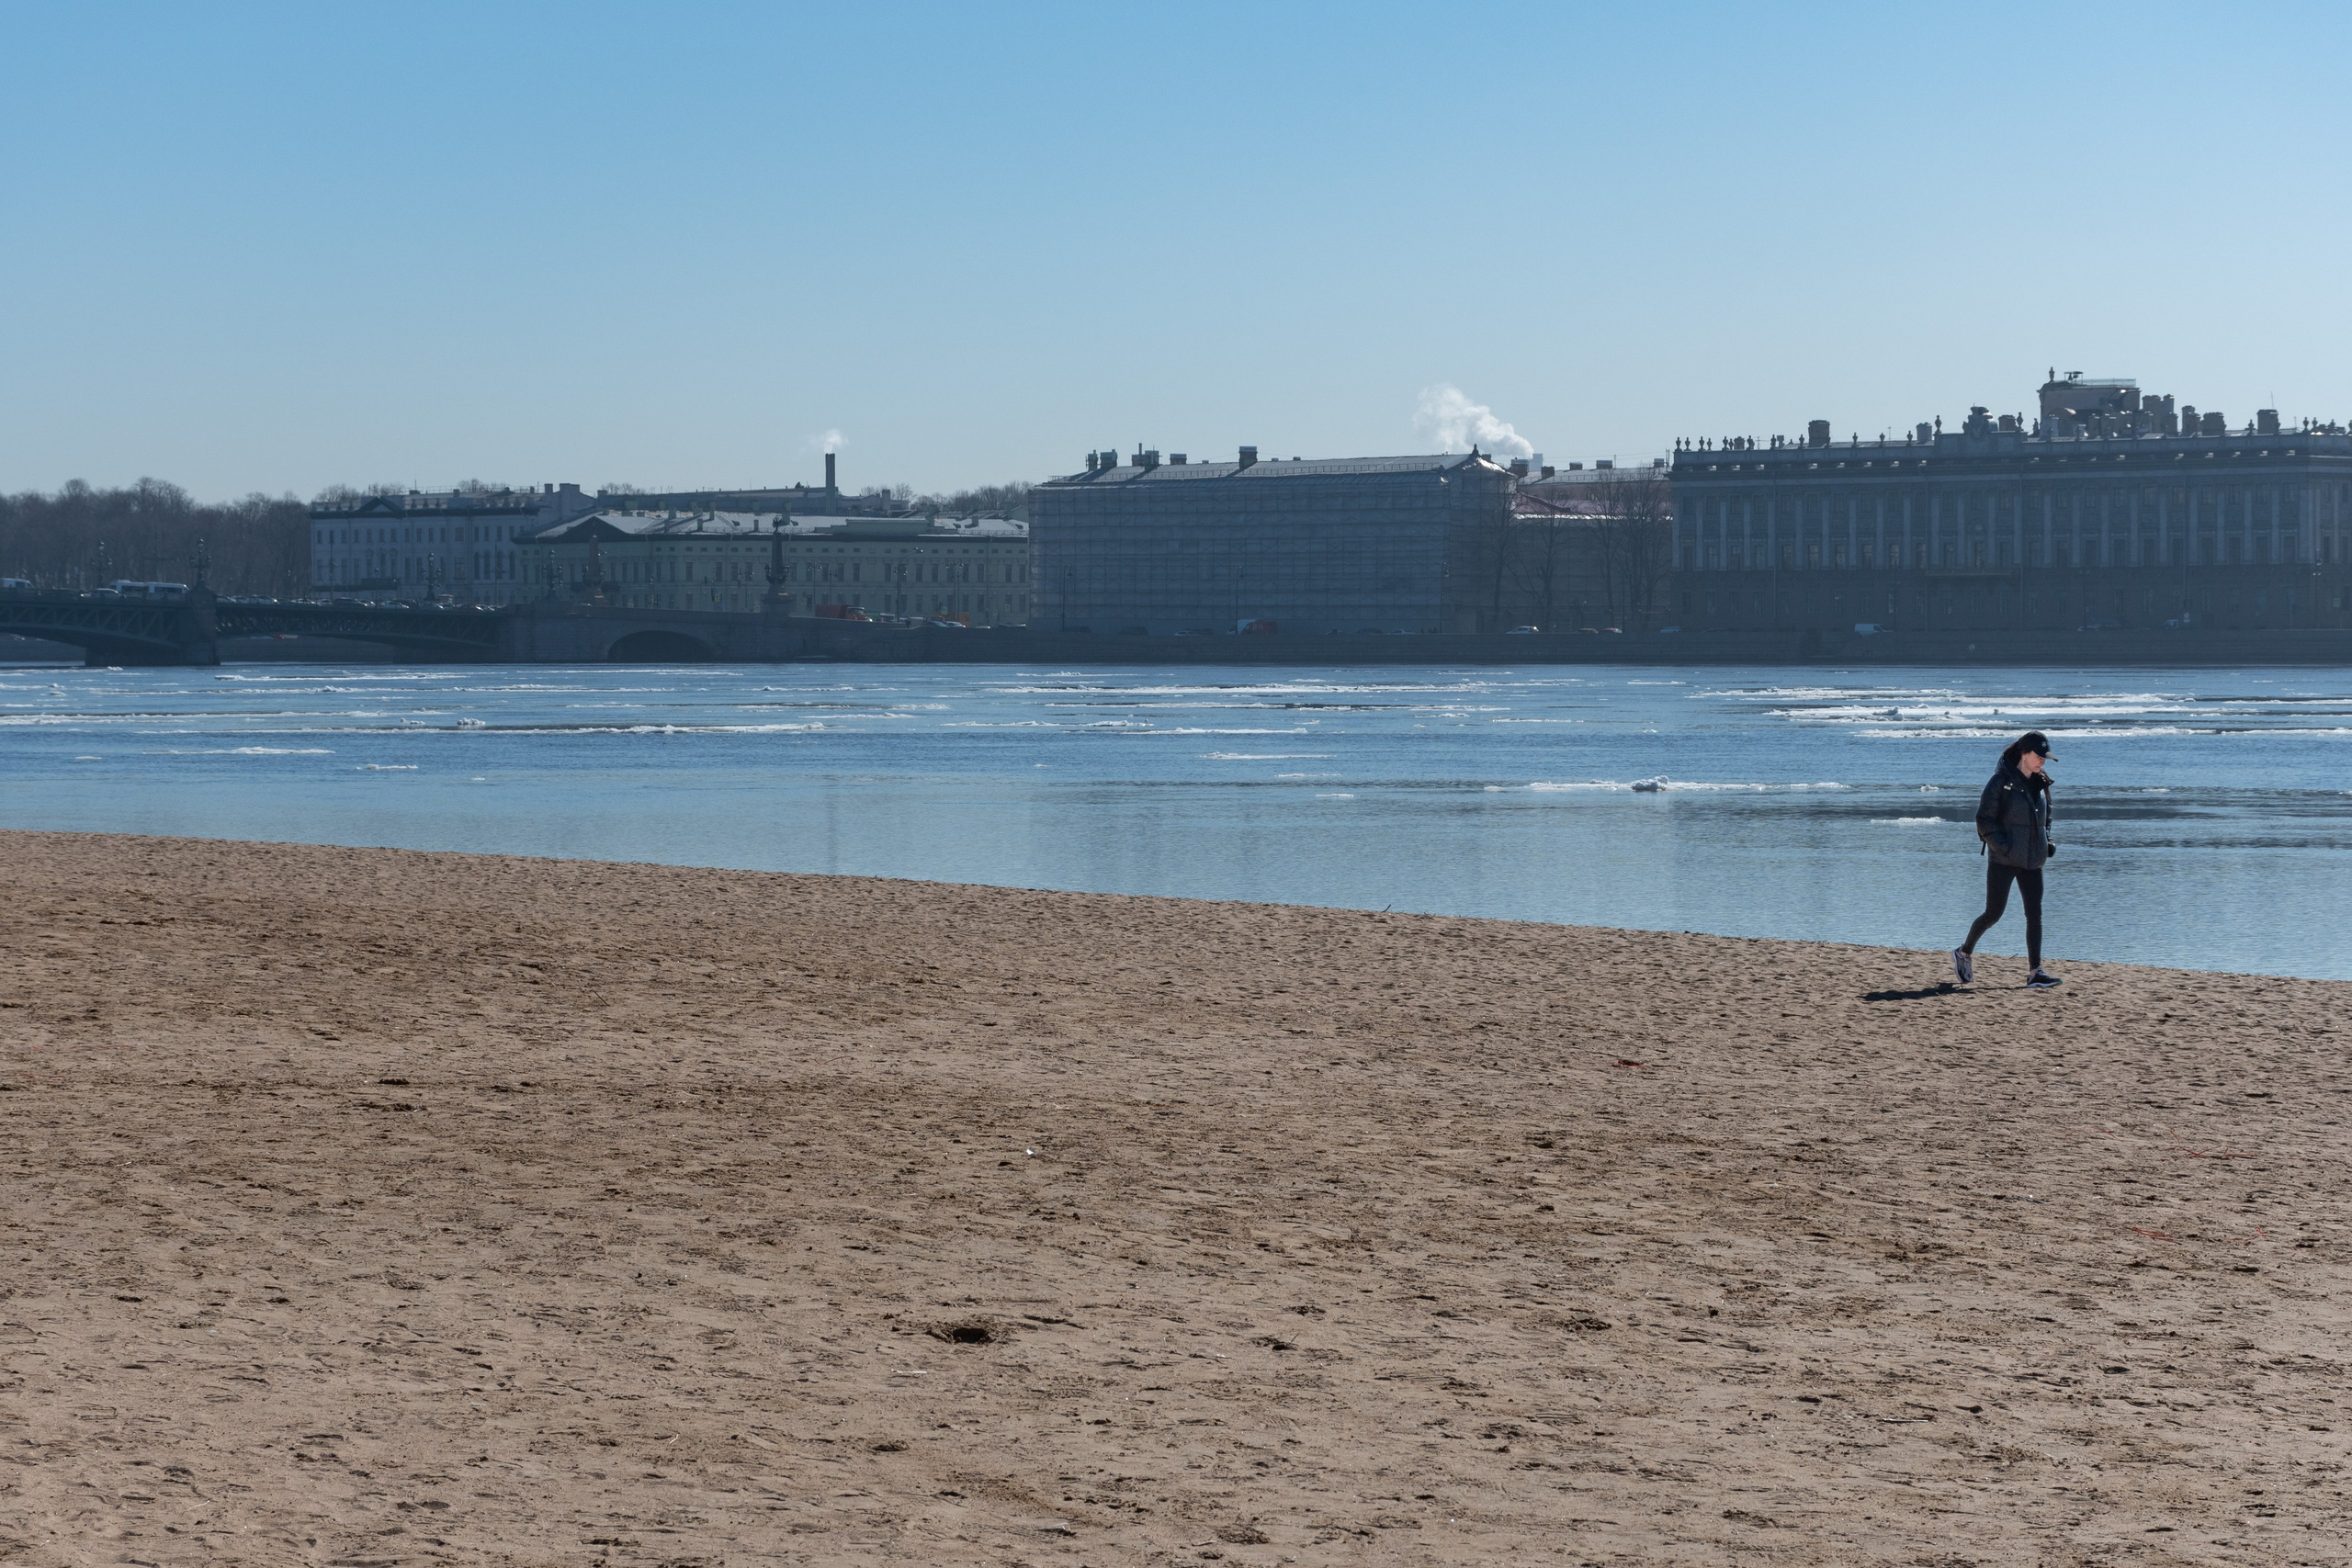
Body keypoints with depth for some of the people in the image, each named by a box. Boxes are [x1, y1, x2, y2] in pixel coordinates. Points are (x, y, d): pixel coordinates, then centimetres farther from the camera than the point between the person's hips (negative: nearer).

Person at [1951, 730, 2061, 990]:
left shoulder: (2040, 783, 10)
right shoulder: (2001, 781, -10)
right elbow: (1984, 820, -11)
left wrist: (2047, 843, 8)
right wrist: (2003, 847, -20)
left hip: (2031, 861, 6)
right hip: (2003, 860, -6)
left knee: (2035, 914, -3)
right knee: (1994, 913, -2)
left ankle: (2036, 973, -5)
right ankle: (1964, 953, 22)